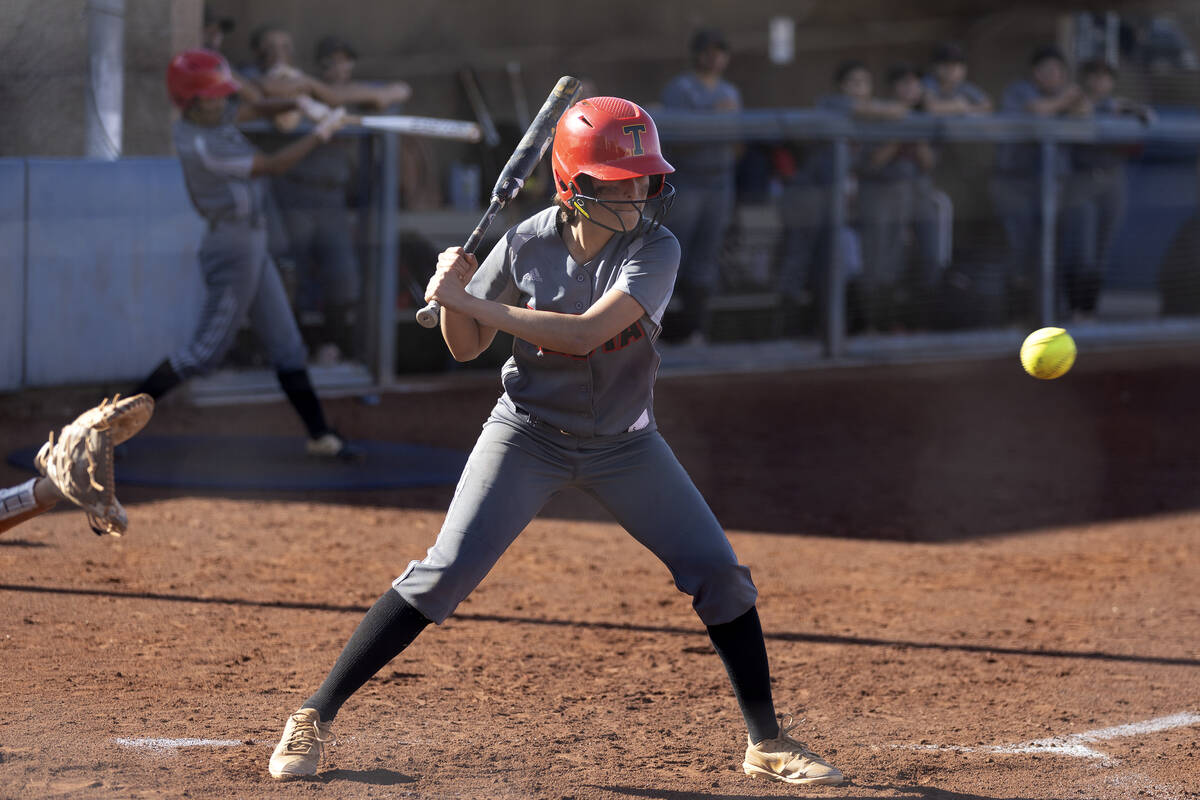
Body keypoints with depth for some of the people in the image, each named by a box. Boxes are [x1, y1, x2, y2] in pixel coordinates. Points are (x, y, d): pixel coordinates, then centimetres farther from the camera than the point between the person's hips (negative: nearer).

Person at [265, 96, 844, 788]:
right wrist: (456, 294, -23)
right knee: (445, 573, -13)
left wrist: (469, 299, -32)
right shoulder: (528, 245, -13)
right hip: (529, 435, -1)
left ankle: (768, 743, 10)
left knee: (720, 574, -5)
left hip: (624, 441, 1)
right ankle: (316, 718, -4)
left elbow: (584, 333, -32)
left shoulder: (655, 250, -18)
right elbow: (467, 347, -2)